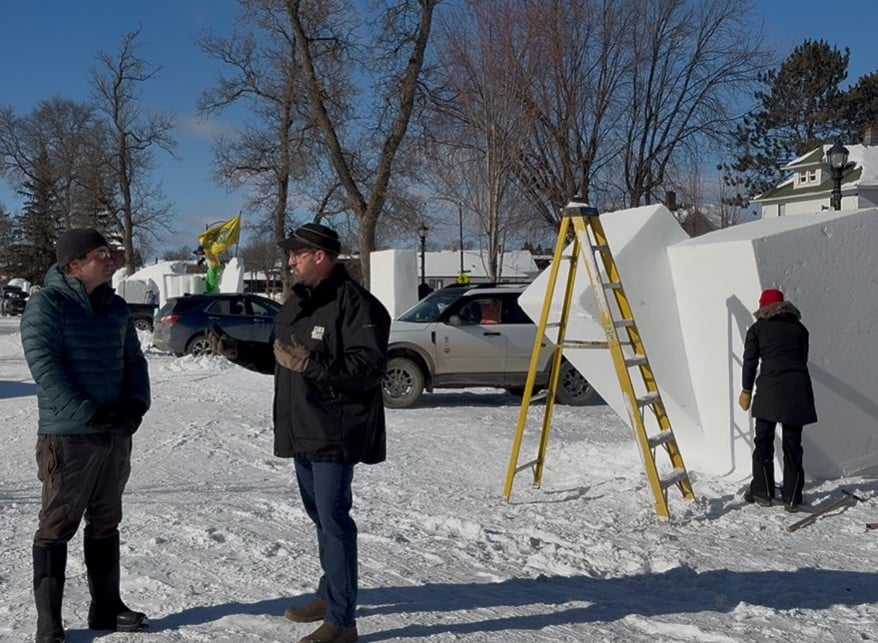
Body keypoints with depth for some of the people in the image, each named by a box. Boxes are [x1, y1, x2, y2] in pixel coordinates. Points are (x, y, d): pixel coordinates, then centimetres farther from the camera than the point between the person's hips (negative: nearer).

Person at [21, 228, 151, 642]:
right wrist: (89, 414, -22)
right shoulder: (46, 304, -10)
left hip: (116, 434, 7)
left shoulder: (116, 307, 10)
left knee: (105, 524, 15)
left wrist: (136, 404, -5)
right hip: (67, 436, -6)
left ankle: (106, 608, 26)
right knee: (57, 527, 0)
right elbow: (45, 367, -17)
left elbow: (134, 360, 13)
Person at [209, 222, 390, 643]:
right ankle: (330, 594, 35)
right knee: (320, 516, 19)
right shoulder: (297, 303, 15)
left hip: (335, 434, -10)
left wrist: (312, 364, -33)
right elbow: (276, 359, 23)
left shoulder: (355, 303, -15)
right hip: (302, 431, 10)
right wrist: (235, 351, 9)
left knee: (333, 519, -8)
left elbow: (371, 367, -24)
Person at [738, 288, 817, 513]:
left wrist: (746, 390, 15)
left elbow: (750, 361, 7)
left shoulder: (757, 329, 10)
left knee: (763, 441, 9)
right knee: (793, 444, 7)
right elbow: (803, 358, 17)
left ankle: (762, 492, 11)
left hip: (770, 388, -2)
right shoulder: (799, 328, 16)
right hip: (798, 388, 2)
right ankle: (792, 497, 7)